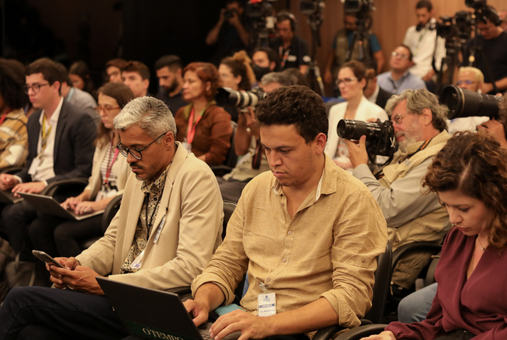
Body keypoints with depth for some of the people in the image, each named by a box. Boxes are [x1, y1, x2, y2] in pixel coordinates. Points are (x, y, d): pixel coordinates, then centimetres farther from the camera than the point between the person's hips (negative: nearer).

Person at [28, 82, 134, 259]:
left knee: (63, 232, -27)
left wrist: (99, 204, -21)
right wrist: (81, 198, 1)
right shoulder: (104, 140, 21)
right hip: (98, 206, 8)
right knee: (37, 228, -11)